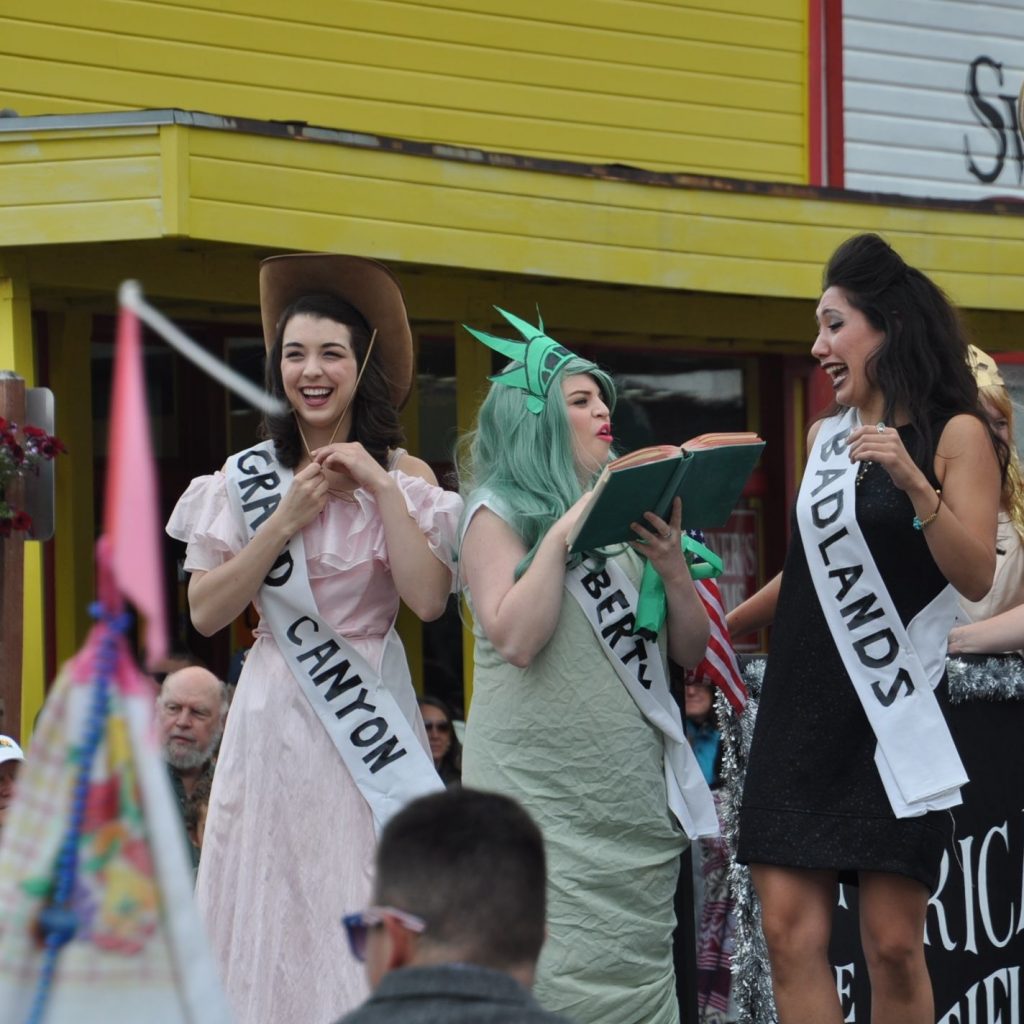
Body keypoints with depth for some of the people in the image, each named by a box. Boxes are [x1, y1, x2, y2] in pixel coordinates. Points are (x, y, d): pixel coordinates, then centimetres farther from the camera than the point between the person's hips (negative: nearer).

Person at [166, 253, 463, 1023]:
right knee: (281, 920, 2)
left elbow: (428, 599, -11)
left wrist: (381, 488, -12)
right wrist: (285, 521, -10)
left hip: (374, 712, -1)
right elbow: (205, 612, -3)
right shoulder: (247, 476, 4)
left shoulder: (404, 475, 2)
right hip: (278, 718, 1)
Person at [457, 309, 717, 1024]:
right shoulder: (500, 512, 0)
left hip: (636, 796, 5)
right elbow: (516, 639, -14)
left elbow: (691, 652, 13)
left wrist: (673, 566, -3)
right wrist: (563, 532, -14)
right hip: (544, 797, -5)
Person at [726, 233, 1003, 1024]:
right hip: (800, 711, 5)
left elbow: (976, 578, -12)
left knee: (893, 944, -7)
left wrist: (914, 485, -24)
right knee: (792, 935, -5)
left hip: (893, 715, -5)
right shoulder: (824, 439, 15)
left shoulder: (956, 436, -2)